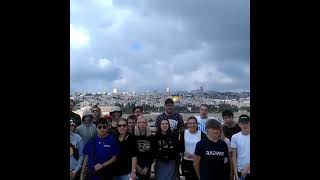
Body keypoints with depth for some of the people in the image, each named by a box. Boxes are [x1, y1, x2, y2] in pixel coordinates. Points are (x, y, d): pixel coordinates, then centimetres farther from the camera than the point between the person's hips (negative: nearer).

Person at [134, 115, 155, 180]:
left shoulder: (151, 137, 3)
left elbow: (152, 153, 2)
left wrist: (147, 167, -5)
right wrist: (136, 166, -8)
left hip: (147, 166, 1)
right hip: (136, 167, -1)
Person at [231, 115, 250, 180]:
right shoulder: (235, 137, -3)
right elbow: (234, 156, 0)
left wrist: (247, 167, -14)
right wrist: (236, 173, -2)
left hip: (249, 171, -1)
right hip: (240, 171, 1)